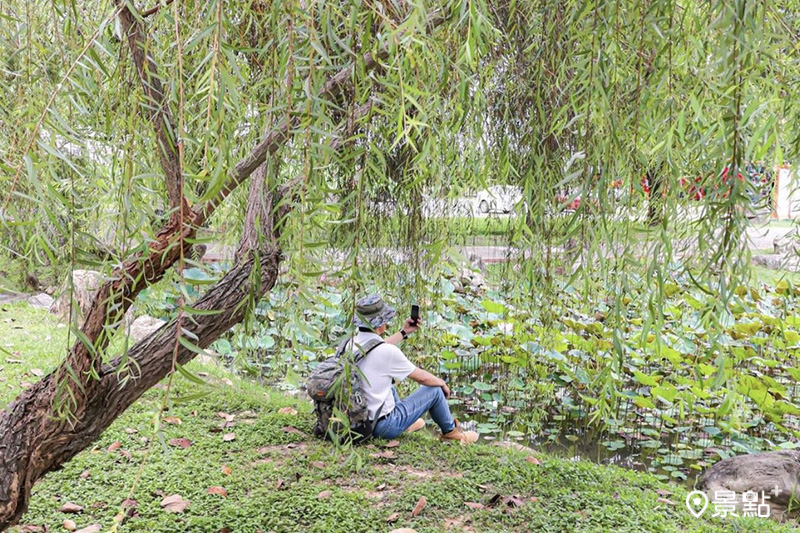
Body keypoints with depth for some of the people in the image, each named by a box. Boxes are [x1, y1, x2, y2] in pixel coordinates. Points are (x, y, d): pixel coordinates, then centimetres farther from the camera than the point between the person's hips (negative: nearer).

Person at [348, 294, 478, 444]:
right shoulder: (388, 352, -24)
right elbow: (422, 377, -10)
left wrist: (404, 332, 26)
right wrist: (442, 383, 10)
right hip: (383, 427, -7)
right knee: (435, 390, 6)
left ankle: (406, 423, 43)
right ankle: (450, 430, 32)